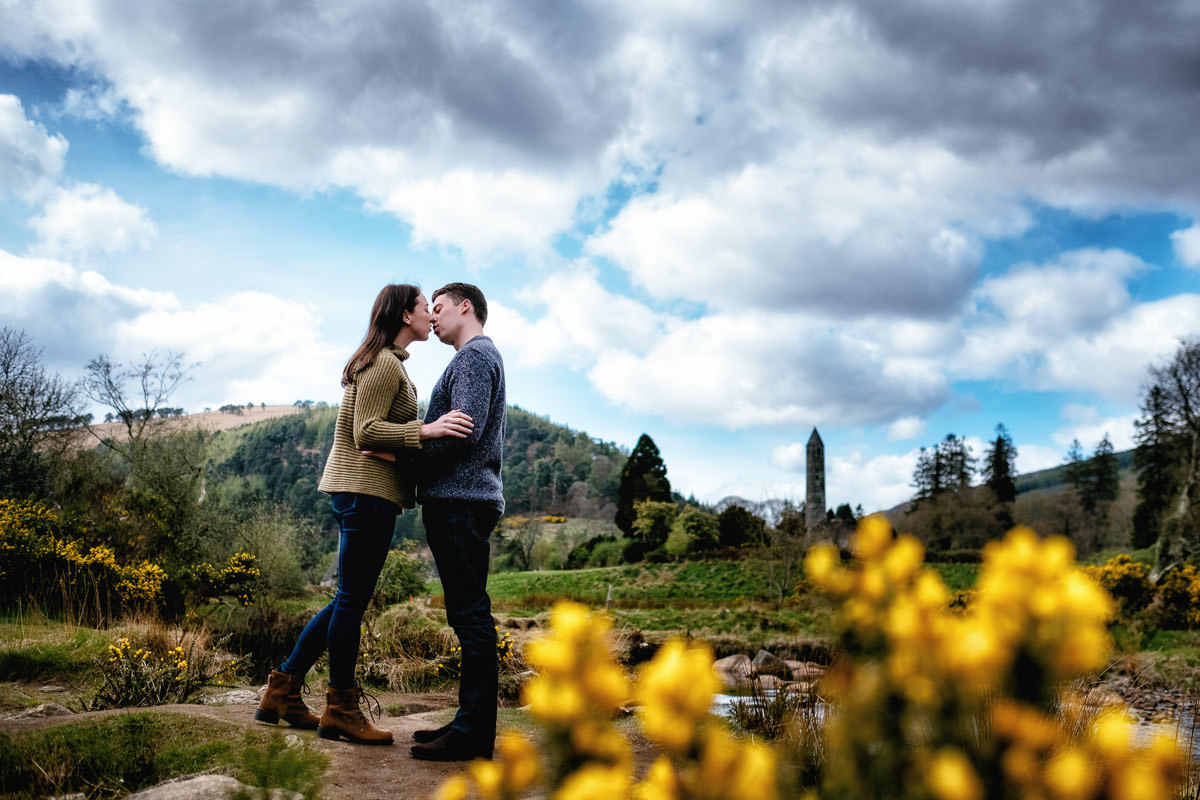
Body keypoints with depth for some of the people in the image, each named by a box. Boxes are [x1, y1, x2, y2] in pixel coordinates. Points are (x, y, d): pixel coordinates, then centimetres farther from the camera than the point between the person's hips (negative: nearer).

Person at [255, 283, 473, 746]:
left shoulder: (387, 362, 20)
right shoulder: (384, 364, -11)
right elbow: (366, 432, -19)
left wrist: (433, 431, 20)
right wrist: (427, 430, -27)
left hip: (359, 491, 11)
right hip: (366, 490, -11)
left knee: (349, 600, 14)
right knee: (352, 600, -2)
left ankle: (283, 692, 22)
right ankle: (341, 711, 9)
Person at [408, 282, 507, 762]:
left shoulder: (474, 356, -6)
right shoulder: (479, 358, 26)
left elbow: (465, 430, -19)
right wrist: (411, 457, 13)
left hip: (460, 502, -10)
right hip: (462, 501, 10)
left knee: (470, 615, -9)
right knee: (468, 617, 11)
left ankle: (475, 734, -7)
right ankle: (471, 722, 16)